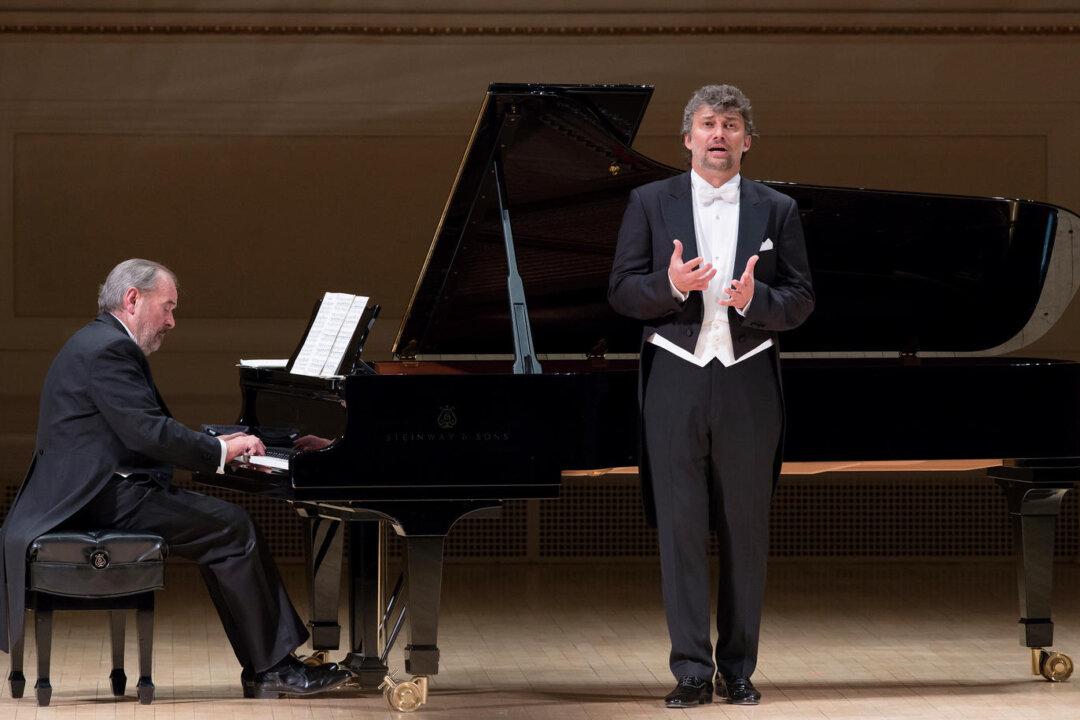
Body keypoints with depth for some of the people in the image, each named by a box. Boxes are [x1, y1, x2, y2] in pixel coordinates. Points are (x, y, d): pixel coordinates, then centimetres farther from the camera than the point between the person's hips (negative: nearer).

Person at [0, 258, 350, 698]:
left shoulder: (102, 344, 21)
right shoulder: (108, 349, -14)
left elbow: (143, 434, 20)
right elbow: (149, 433, -22)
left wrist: (217, 447, 10)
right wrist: (221, 451, -10)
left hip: (103, 493, 11)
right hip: (106, 500, -11)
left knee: (227, 527, 7)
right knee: (233, 530, -13)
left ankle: (266, 666, 2)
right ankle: (271, 669, -9)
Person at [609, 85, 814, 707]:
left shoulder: (777, 210, 7)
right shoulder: (651, 203, 6)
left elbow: (801, 301, 4)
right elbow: (621, 292, 1)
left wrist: (755, 299, -16)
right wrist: (671, 285, -18)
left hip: (748, 383, 1)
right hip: (676, 382, -1)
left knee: (746, 531, 4)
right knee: (681, 528, -2)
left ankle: (738, 668, 12)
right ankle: (692, 671, 1)